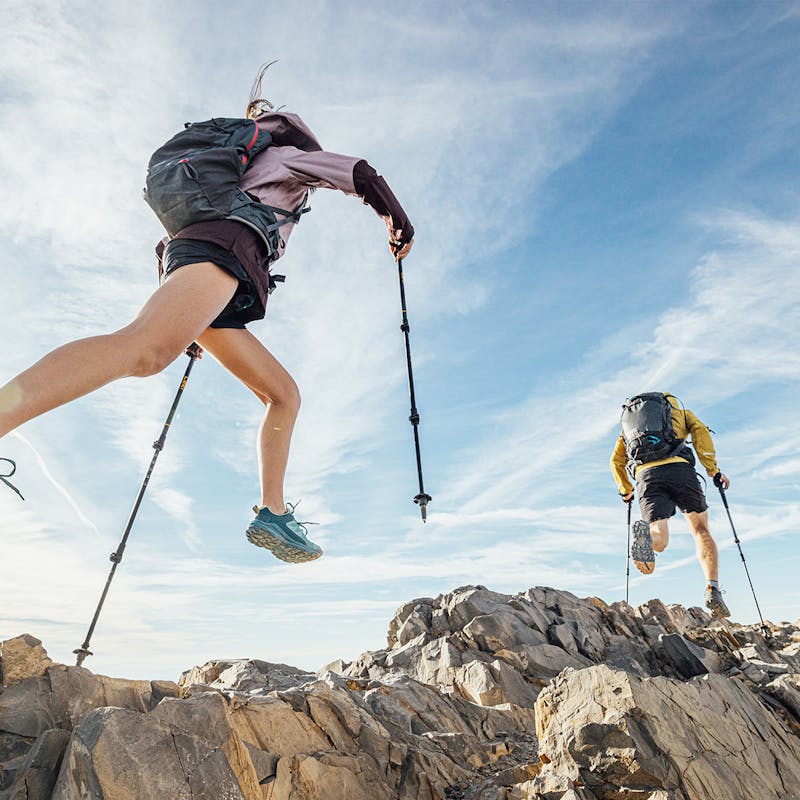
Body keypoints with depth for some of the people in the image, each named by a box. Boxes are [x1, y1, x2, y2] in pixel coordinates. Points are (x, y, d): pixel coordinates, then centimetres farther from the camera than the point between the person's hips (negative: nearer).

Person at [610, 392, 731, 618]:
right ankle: (713, 590, -3)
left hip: (646, 475, 1)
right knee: (701, 531, 14)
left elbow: (616, 461, 24)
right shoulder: (680, 411, 29)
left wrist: (626, 491, 34)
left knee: (659, 542, -2)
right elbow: (700, 431, 8)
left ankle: (644, 531, -38)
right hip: (679, 468, -1)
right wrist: (714, 471, 4)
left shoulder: (627, 421, 34)